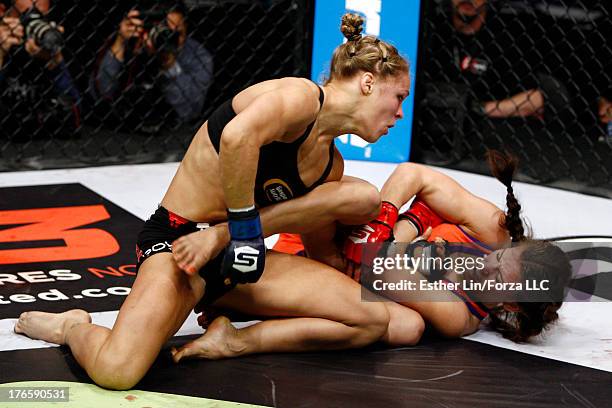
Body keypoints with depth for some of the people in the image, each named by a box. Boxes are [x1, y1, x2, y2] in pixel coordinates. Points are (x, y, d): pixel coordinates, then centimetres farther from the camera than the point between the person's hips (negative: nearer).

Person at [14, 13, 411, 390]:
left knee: (373, 321, -5)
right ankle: (74, 327, 4)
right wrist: (244, 227, -30)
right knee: (116, 372, -32)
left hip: (233, 249, 9)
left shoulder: (331, 164, 11)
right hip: (177, 237, -8)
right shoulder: (302, 95, -16)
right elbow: (238, 136, -36)